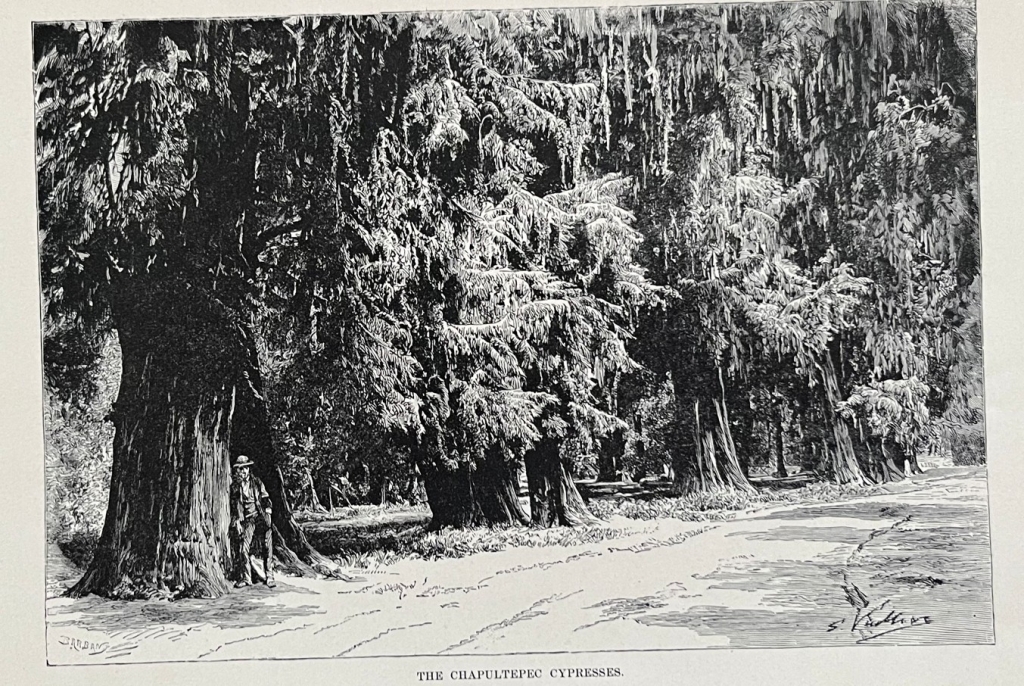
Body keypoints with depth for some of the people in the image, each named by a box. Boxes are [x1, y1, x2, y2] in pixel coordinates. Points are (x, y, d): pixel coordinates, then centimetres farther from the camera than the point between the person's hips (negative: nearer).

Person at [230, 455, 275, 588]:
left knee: (267, 547, -6)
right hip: (246, 520, 0)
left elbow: (266, 499, 11)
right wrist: (237, 522, 0)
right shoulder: (234, 486, 7)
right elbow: (232, 507, 8)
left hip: (261, 517, 0)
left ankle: (269, 577, 2)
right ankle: (245, 578, 5)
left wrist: (267, 513, -2)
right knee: (243, 548, -9)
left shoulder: (257, 482, 10)